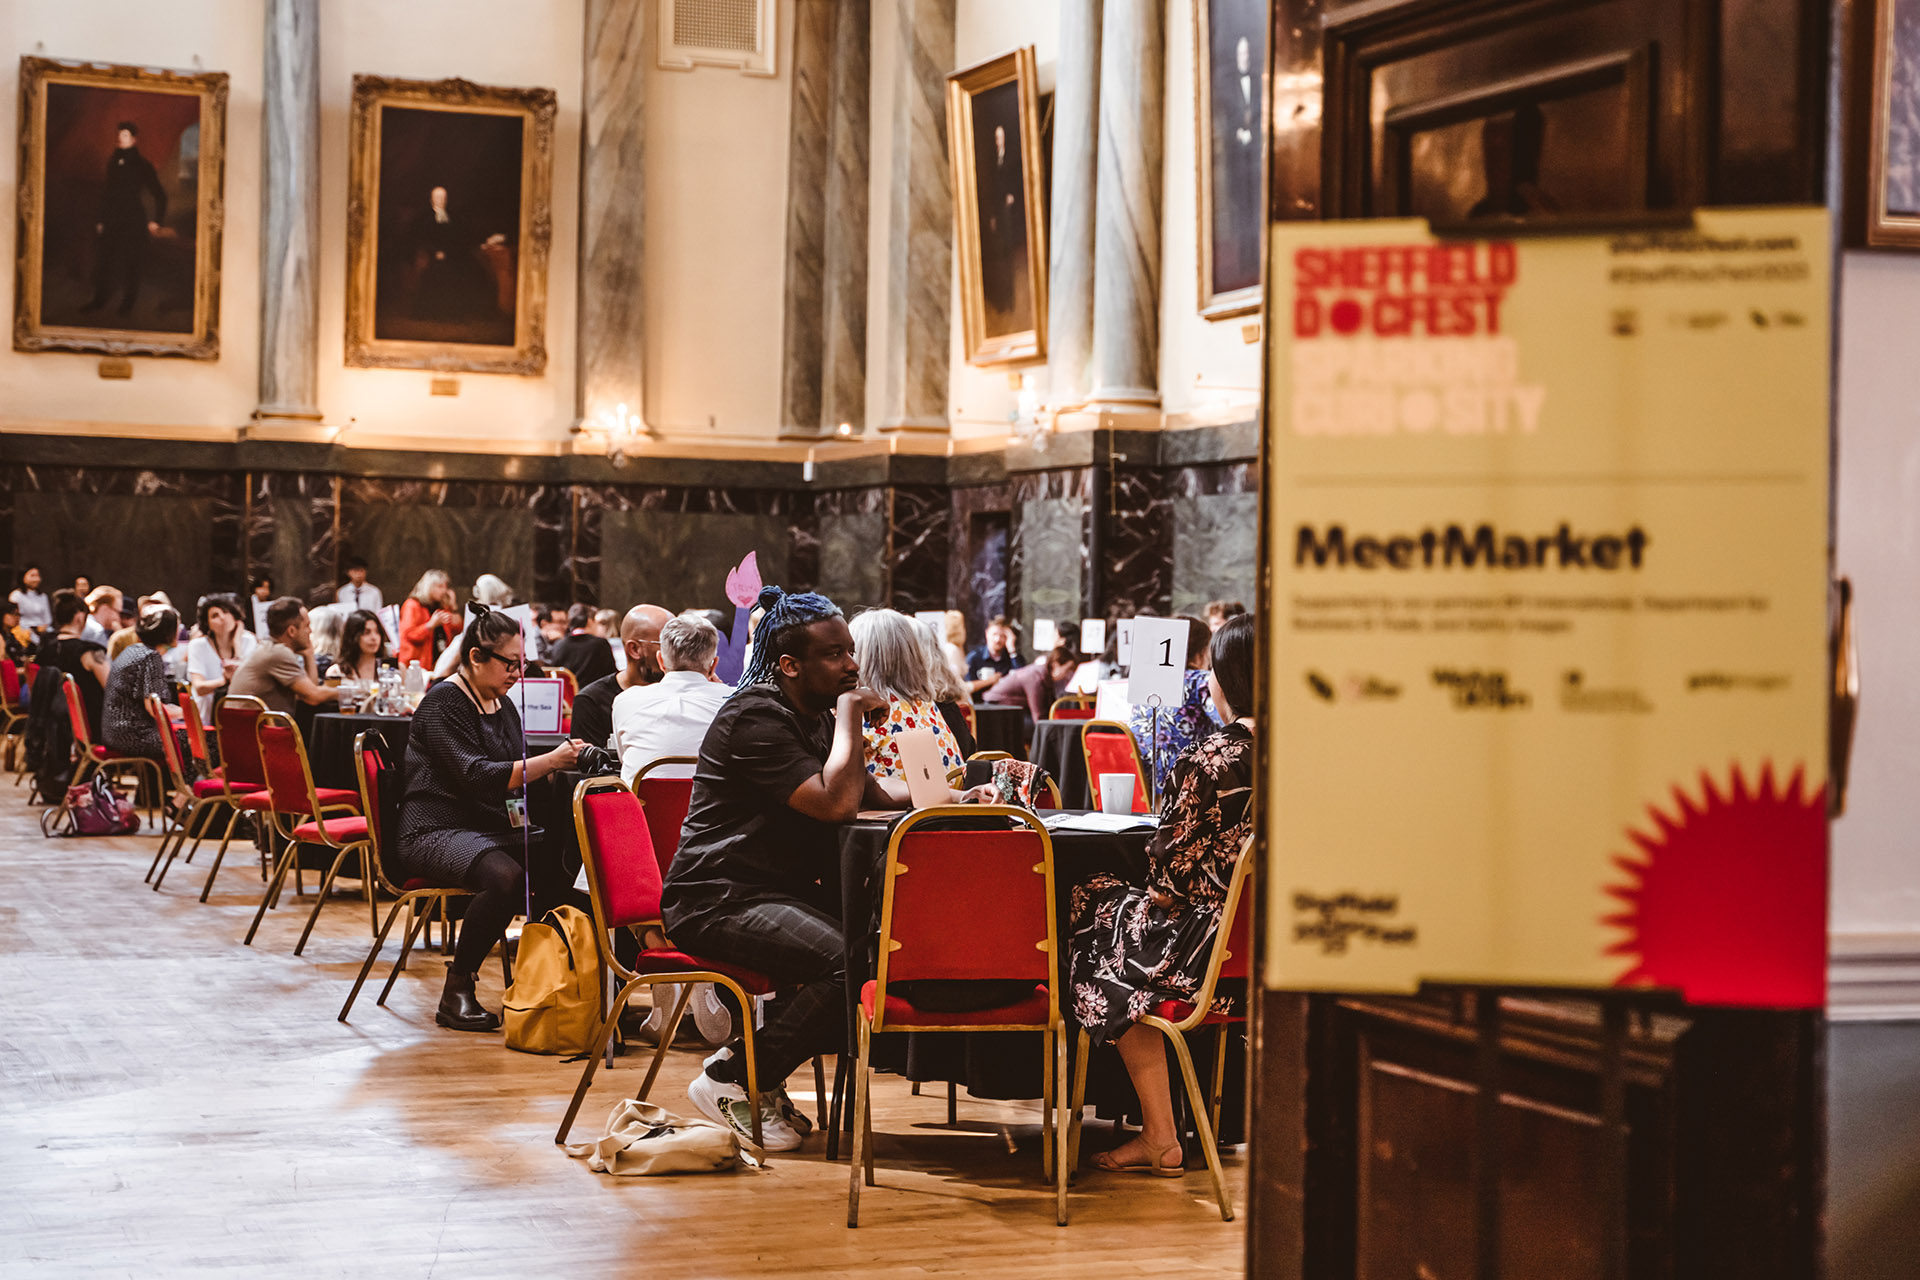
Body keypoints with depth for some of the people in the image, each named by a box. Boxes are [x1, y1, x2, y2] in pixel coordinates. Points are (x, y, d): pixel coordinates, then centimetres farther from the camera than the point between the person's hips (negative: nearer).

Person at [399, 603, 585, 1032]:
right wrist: (549, 761, -27)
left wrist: (564, 761, 1)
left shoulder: (503, 706, 17)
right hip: (437, 832, -7)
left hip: (494, 830, 8)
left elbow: (516, 775, 20)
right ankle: (456, 992, -22)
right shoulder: (443, 702, -9)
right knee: (505, 876, -36)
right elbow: (476, 775, -21)